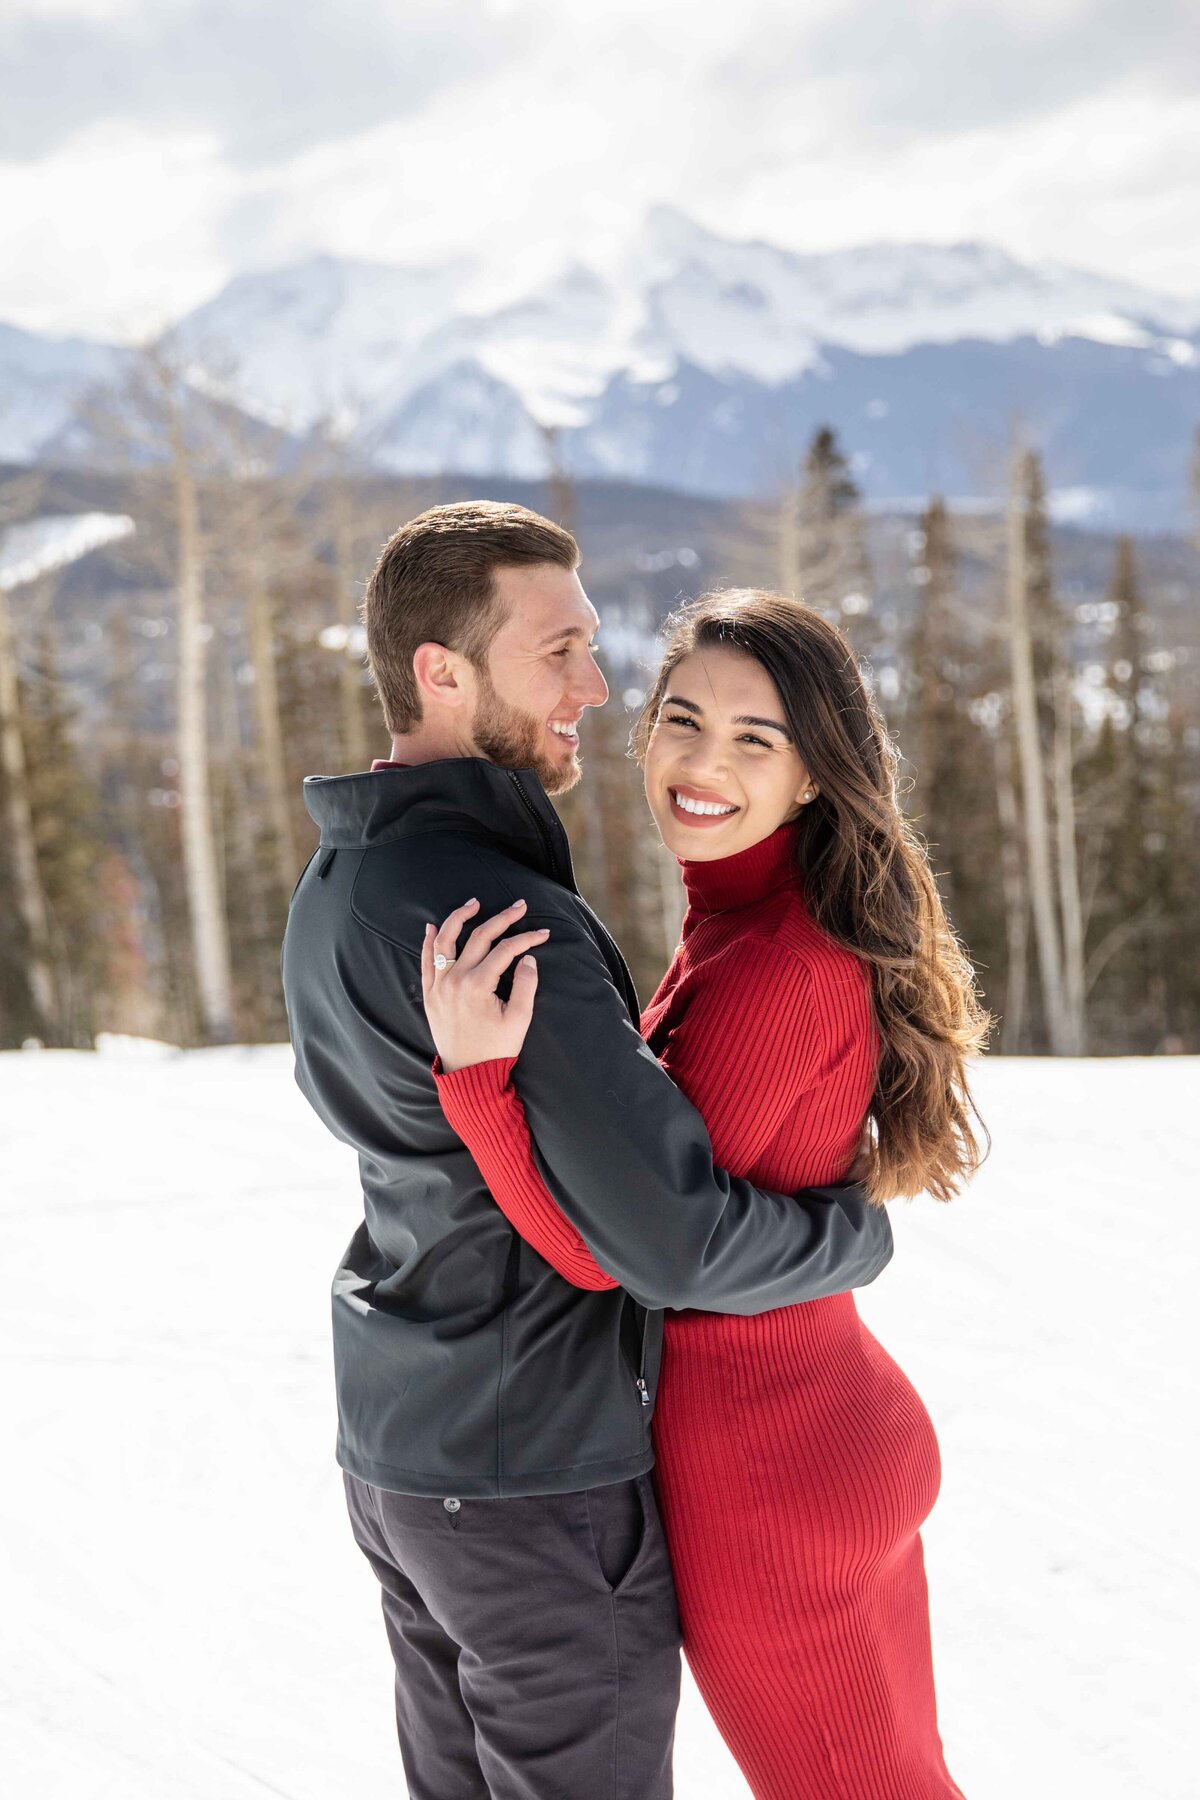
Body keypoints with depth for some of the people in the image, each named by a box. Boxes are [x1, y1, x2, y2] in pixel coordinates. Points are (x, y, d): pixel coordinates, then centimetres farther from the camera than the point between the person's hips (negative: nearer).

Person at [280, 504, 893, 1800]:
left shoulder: (336, 887, 3)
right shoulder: (497, 917, -27)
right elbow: (675, 1241, -29)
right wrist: (861, 1227, -9)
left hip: (393, 1448, 9)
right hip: (534, 1485, -8)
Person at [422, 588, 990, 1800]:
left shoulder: (775, 966, -25)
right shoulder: (739, 925, 3)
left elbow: (613, 1248, -24)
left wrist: (473, 1073, -35)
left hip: (759, 1478, -9)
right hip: (845, 1430, 9)